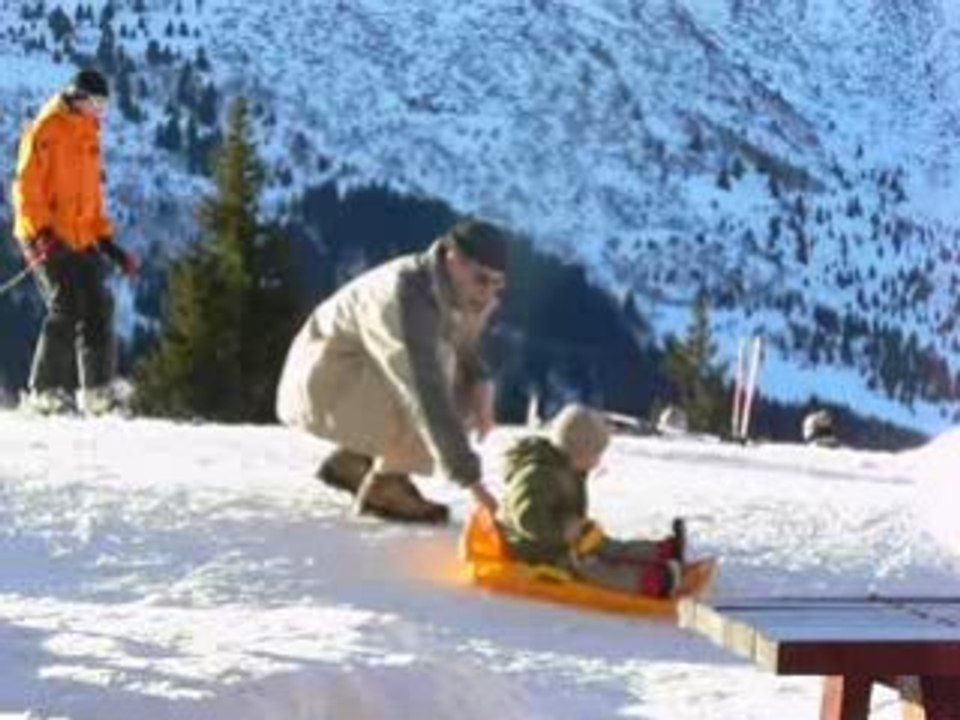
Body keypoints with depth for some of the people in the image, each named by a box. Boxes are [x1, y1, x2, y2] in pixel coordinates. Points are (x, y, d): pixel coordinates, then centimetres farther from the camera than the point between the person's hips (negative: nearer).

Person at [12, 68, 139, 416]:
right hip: (46, 238, -8)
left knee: (99, 308, -1)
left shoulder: (88, 134, 18)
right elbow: (27, 188, -12)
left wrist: (108, 244, 17)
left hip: (81, 239, 8)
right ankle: (44, 390, -9)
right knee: (66, 308, -16)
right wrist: (42, 233, -23)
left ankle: (97, 392, 2)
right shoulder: (46, 130, -6)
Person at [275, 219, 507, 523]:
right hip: (322, 384, -9)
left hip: (364, 376, 9)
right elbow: (427, 396, -39)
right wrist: (471, 481, -41)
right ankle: (383, 487, -6)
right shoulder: (407, 297, -32)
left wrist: (479, 382, -11)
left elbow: (463, 350, 13)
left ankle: (352, 462, 11)